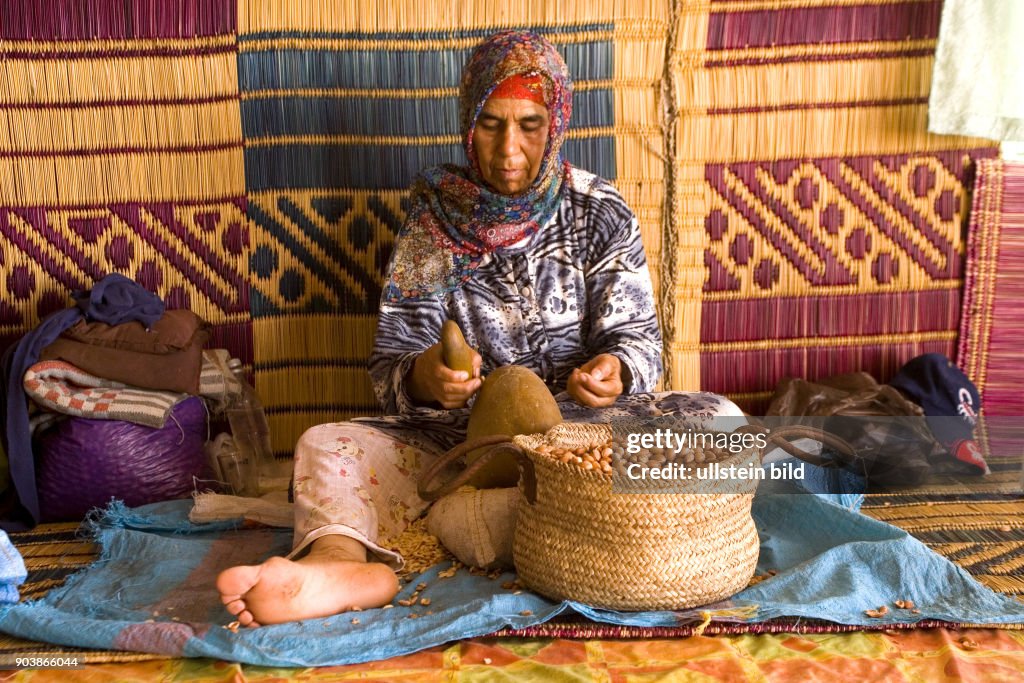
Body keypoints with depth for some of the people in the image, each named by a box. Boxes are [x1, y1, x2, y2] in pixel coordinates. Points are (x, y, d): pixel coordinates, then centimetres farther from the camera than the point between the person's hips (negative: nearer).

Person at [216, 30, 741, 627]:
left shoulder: (601, 213, 1)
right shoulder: (434, 222, 1)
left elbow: (638, 337, 0)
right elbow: (390, 363, -2)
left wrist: (616, 370, -26)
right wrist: (422, 377, -27)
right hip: (460, 434, 1)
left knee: (718, 419, -26)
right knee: (326, 445, -19)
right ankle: (343, 562, -54)